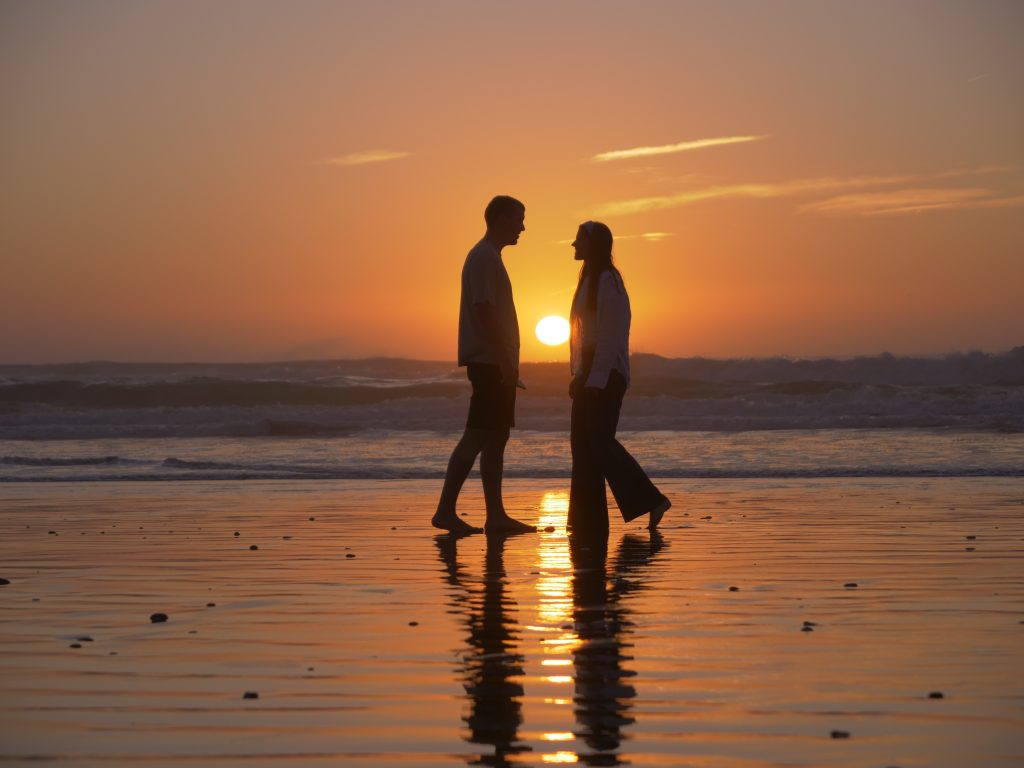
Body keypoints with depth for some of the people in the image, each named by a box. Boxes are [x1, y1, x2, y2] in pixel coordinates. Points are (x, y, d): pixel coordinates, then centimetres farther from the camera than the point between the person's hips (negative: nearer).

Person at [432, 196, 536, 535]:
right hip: (489, 363, -10)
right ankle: (445, 510, -12)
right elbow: (483, 311, -20)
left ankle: (496, 515, 8)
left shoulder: (489, 257, 20)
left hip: (496, 364, 10)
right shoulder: (483, 258, -12)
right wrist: (505, 361, -22)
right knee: (477, 436, -11)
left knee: (496, 437, 8)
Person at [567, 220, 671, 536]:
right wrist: (579, 375, 16)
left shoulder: (607, 280, -13)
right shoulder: (589, 280, 17)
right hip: (590, 375, 10)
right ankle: (588, 519, 9)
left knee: (600, 441, -12)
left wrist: (594, 379, -21)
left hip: (606, 375, -10)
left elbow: (610, 334, -18)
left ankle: (650, 500, -7)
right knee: (582, 443, 7)